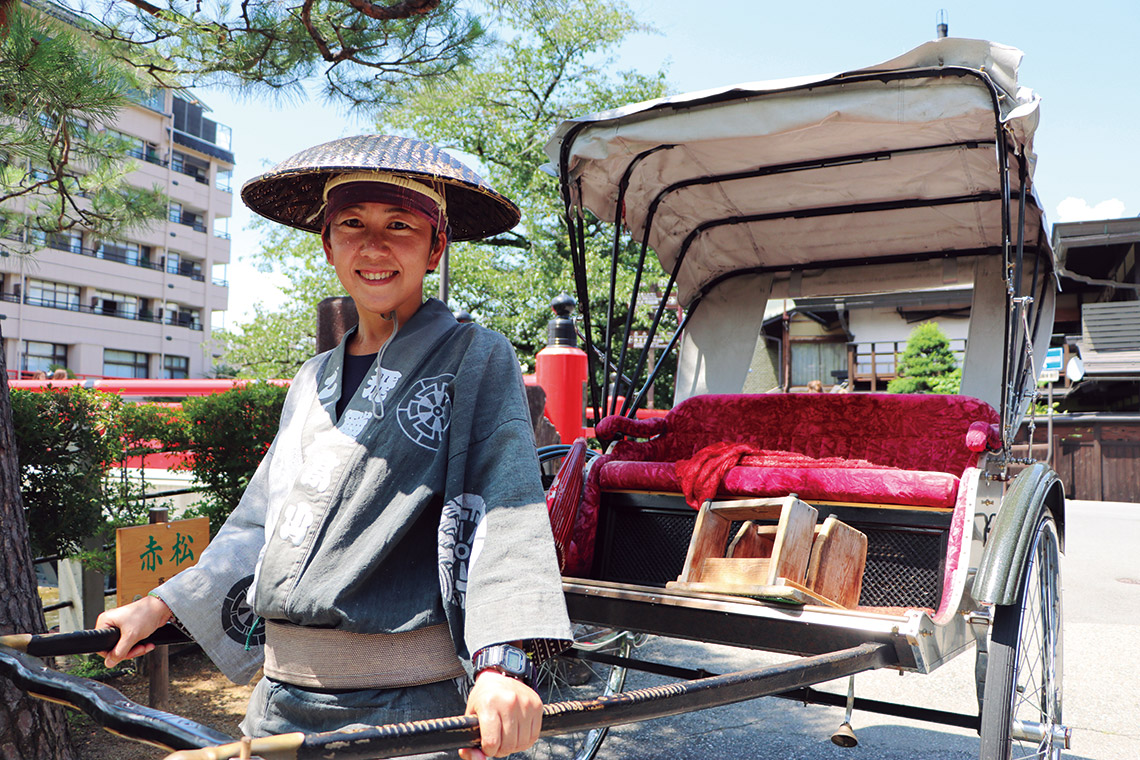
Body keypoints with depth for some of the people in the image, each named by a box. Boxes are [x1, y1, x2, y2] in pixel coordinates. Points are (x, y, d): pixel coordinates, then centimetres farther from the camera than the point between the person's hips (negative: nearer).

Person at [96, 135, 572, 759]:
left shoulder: (476, 360, -8)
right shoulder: (313, 382, 11)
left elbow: (506, 509, -20)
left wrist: (502, 660, -33)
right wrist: (162, 604, 19)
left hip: (412, 700, -5)